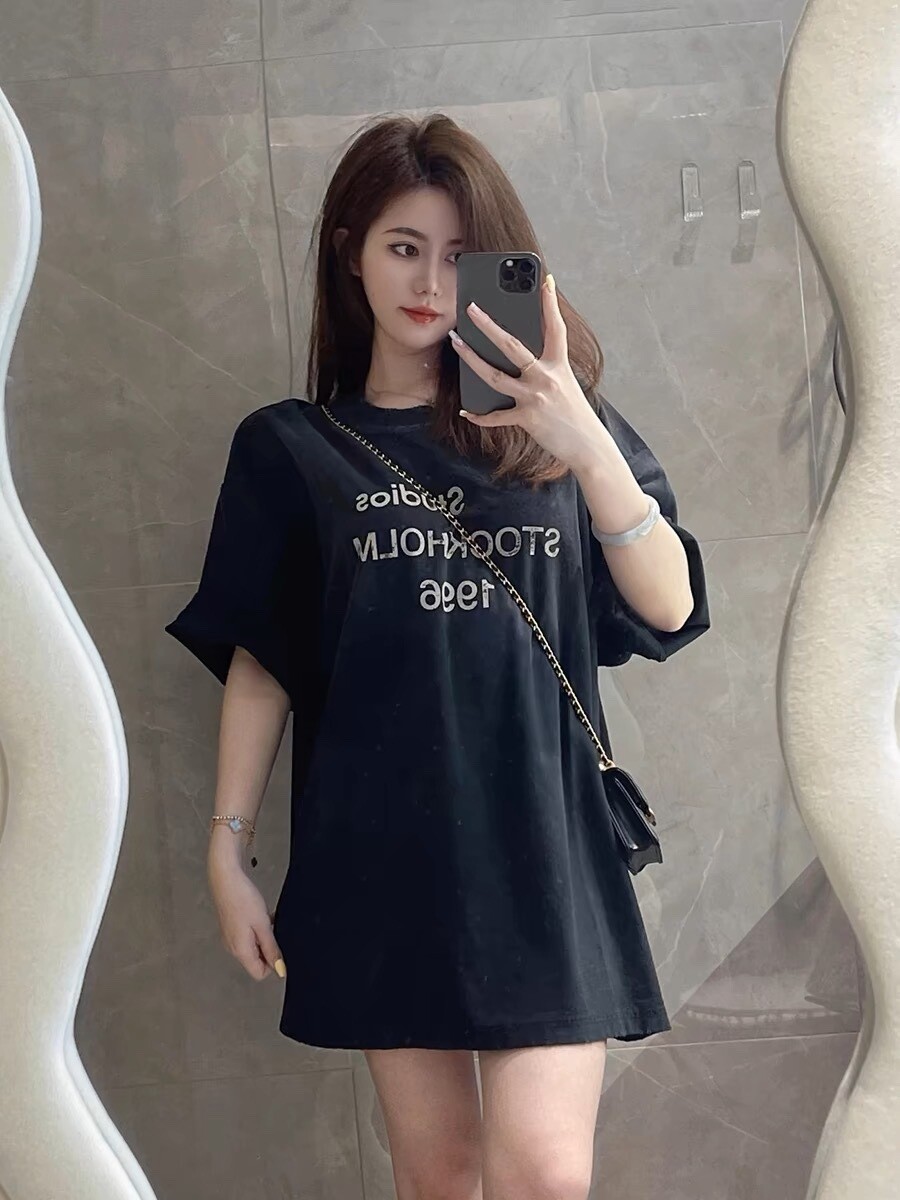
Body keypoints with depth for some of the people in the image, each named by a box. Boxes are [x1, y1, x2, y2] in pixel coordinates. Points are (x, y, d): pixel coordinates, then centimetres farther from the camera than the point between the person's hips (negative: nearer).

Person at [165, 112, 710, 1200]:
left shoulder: (556, 423, 6)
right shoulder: (290, 448, 6)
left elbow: (668, 609, -5)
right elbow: (259, 660, 7)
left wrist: (586, 443, -18)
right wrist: (228, 849, 4)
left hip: (540, 839, 0)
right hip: (383, 851, 1)